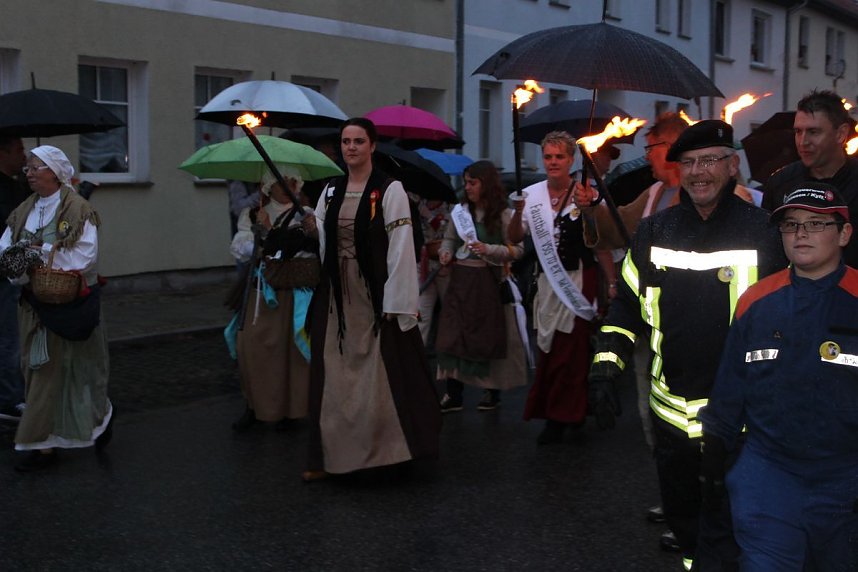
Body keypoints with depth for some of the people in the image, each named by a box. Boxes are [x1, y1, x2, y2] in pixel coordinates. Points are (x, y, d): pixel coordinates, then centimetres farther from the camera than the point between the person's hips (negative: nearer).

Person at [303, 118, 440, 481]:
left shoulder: (390, 191, -7)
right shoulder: (330, 192, 11)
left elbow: (401, 247, -12)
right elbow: (319, 242, 13)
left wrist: (394, 302, -16)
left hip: (375, 295, -5)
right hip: (336, 295, 5)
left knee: (381, 379, -2)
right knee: (334, 379, 8)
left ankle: (389, 450, 12)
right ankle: (330, 455, 17)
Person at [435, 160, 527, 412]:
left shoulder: (503, 215, -6)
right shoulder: (461, 211, 9)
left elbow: (517, 249, -9)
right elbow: (450, 238, 19)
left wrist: (488, 250, -22)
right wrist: (445, 252, -3)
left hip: (489, 283, -4)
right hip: (461, 280, 4)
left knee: (489, 336, 5)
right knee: (452, 335, -1)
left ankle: (492, 391, 20)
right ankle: (453, 394, 4)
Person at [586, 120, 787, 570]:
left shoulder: (762, 233, -7)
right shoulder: (655, 231, 5)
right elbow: (627, 304, 11)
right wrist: (604, 367, 2)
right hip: (671, 410, 5)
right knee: (679, 515, 21)